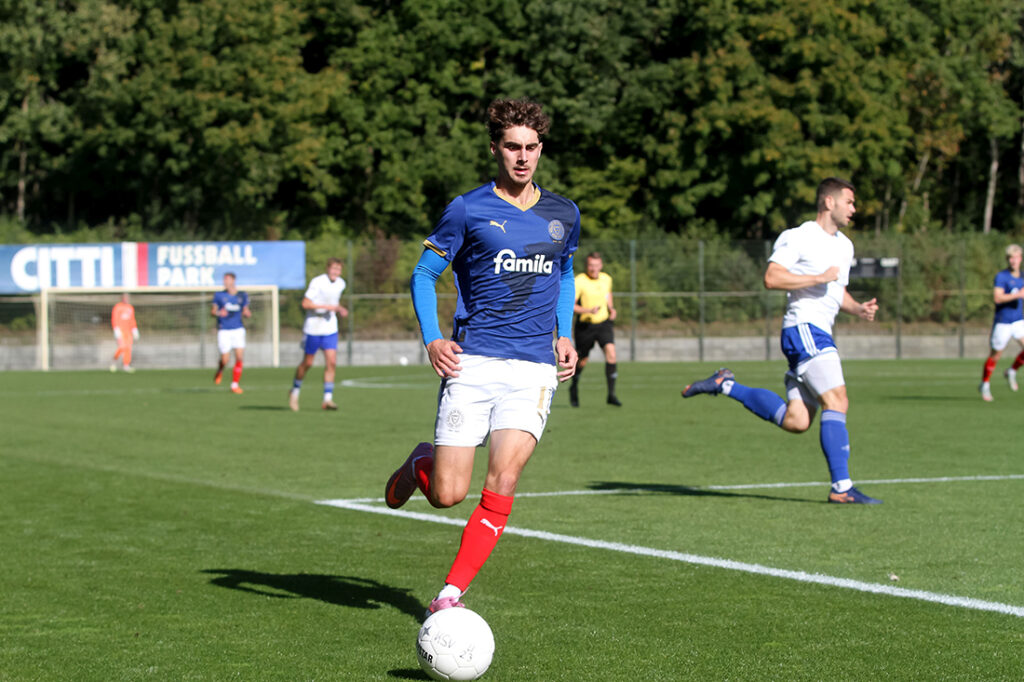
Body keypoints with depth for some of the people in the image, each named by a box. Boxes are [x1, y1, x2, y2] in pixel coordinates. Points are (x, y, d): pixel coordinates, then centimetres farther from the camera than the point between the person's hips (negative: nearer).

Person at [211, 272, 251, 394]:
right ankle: (219, 372, 30)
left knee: (240, 356, -11)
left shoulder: (242, 296, 6)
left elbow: (246, 312, 13)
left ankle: (235, 384, 2)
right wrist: (218, 313, -15)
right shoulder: (219, 295, 1)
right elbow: (212, 311, 6)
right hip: (224, 330, -2)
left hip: (238, 329, 2)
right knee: (225, 360, -6)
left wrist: (247, 313, -10)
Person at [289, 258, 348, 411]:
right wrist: (327, 307, -25)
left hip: (330, 329, 5)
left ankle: (327, 400, -6)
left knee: (331, 362, -8)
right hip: (313, 328, -5)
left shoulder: (340, 284, 5)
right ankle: (295, 392, 28)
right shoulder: (317, 282, -17)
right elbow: (305, 304, -20)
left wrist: (339, 309, 5)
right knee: (308, 363, 5)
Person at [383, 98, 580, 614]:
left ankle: (452, 592, -5)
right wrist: (431, 339, -8)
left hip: (534, 368, 2)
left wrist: (565, 337, 15)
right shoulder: (467, 210, 0)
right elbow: (424, 274, 6)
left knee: (502, 485, -15)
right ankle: (420, 464, 32)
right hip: (472, 363, -2)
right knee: (447, 494, -5)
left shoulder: (563, 215, 12)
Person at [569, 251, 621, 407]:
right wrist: (587, 310, -32)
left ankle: (611, 395, -18)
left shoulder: (606, 279, 2)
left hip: (603, 322, 3)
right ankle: (574, 387, 40)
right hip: (585, 325, -3)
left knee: (611, 352, -19)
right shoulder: (579, 281, -15)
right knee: (582, 361, 7)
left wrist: (611, 309, 6)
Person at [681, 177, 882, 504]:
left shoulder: (845, 245, 21)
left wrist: (859, 309, 9)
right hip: (803, 328, -9)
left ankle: (725, 385, 15)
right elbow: (771, 278, -15)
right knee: (837, 402, -19)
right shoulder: (798, 238, -6)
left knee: (796, 422, 1)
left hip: (819, 336, 9)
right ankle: (841, 487, -18)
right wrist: (818, 278, -17)